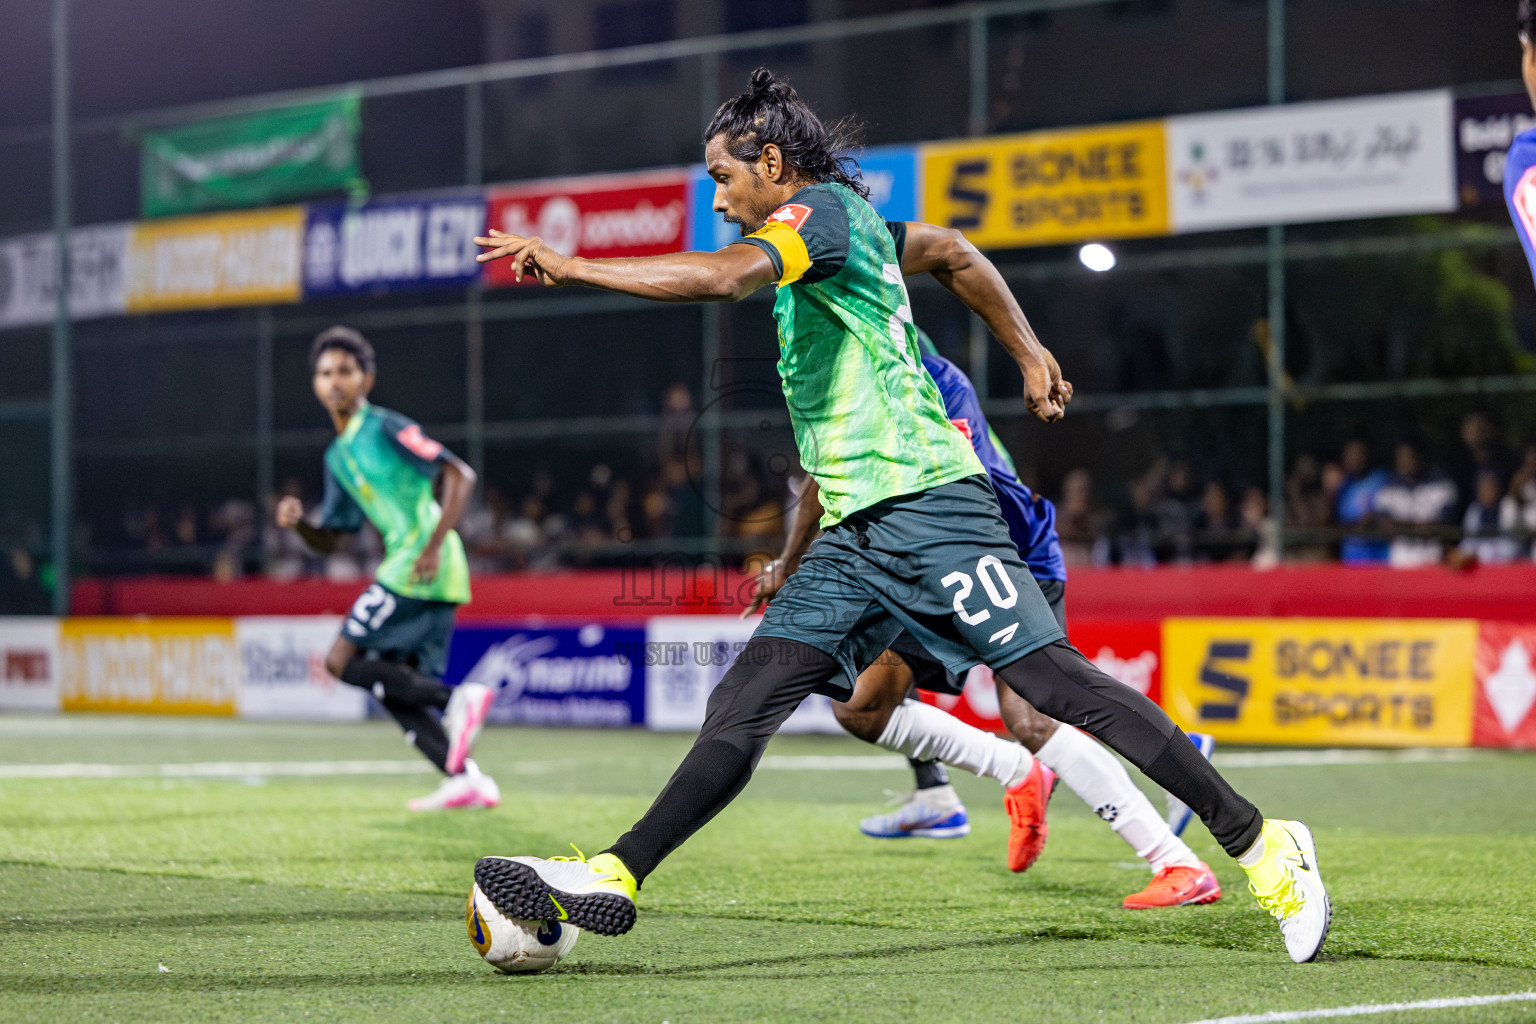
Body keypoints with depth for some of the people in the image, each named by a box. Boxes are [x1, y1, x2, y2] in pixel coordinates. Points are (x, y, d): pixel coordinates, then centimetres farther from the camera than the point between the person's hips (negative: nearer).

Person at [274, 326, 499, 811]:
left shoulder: (386, 429, -6)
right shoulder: (338, 456, 20)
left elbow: (460, 475, -13)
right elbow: (328, 539, 24)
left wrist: (434, 546, -21)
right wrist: (297, 522, 2)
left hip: (419, 569, -9)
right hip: (415, 574, 9)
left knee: (342, 661, -11)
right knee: (396, 690, 7)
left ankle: (458, 699, -15)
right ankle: (467, 779, 3)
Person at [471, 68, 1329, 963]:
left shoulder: (821, 208, -8)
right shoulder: (851, 223, 20)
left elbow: (721, 278, -26)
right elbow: (952, 252, 36)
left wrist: (571, 266, -22)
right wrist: (1030, 354, 40)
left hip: (925, 504, -9)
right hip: (856, 534, 9)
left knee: (1058, 681, -11)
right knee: (744, 704, 0)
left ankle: (1259, 843, -5)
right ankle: (615, 879, -4)